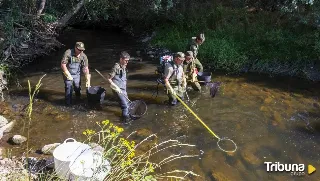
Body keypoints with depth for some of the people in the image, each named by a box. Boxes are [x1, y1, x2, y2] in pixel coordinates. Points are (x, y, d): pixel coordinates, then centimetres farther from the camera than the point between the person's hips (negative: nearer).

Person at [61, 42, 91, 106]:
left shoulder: (83, 56, -10)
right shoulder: (68, 53, -21)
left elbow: (86, 68, -9)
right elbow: (63, 65, -18)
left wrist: (88, 80, -14)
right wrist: (68, 75, -16)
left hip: (77, 75, 4)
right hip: (68, 74, -3)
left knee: (78, 88, 11)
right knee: (69, 89, -6)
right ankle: (68, 104, 10)